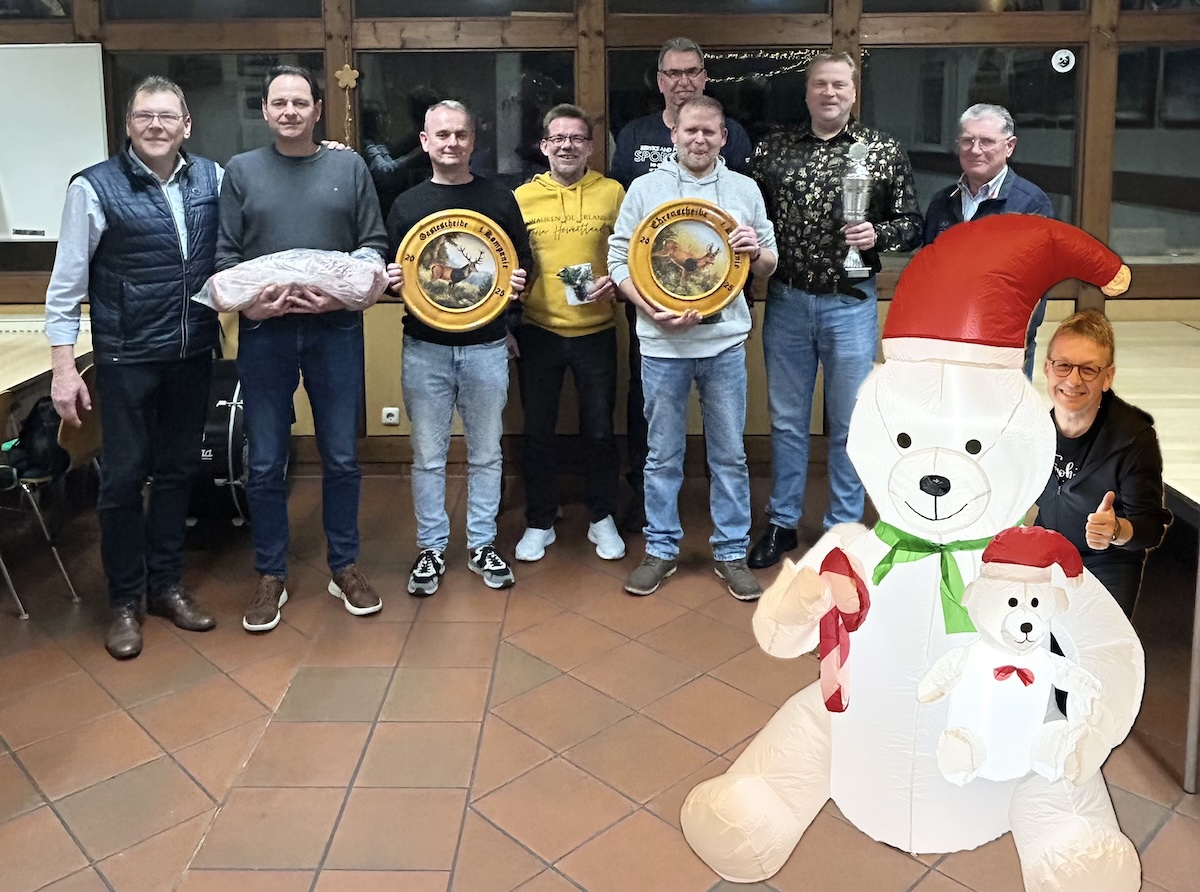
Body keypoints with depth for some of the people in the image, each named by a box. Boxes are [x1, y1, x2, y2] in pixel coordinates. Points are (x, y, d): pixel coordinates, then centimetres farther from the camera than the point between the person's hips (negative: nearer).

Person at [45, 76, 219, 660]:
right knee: (124, 477, 4)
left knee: (178, 470, 13)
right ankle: (125, 600, 19)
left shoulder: (213, 179, 2)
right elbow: (65, 285, -5)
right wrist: (63, 368, -9)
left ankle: (166, 585, 28)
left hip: (193, 354, 4)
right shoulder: (94, 188, -8)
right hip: (127, 358, -3)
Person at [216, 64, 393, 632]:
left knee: (341, 458, 8)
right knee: (265, 465, 6)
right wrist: (247, 302, -14)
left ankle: (345, 568, 23)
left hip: (335, 330, 0)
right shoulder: (241, 171, 7)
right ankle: (270, 577, 20)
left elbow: (375, 243, 5)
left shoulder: (348, 167, 7)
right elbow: (225, 254, 4)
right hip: (264, 334, 0)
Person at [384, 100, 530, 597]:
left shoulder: (500, 200, 6)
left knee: (486, 454, 9)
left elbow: (525, 263, 10)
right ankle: (431, 549, 20)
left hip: (486, 347, 0)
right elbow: (390, 272, 10)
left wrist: (519, 282, -11)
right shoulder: (406, 205, 7)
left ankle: (482, 545, 23)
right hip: (424, 348, 0)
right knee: (428, 456, 6)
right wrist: (392, 280, -12)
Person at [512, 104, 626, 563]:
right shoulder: (522, 197, 2)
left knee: (599, 430, 8)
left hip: (595, 331, 0)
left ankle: (602, 518, 26)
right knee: (538, 431, 9)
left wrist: (615, 282, -12)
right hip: (537, 331, 1)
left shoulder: (612, 193, 0)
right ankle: (539, 522, 24)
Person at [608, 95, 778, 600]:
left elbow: (769, 266, 13)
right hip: (662, 343, -1)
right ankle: (661, 550, 22)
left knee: (730, 454, 7)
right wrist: (652, 310, -15)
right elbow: (618, 259, -1)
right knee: (663, 455, 8)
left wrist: (756, 252, -11)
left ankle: (731, 551, 21)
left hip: (725, 341, 1)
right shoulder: (645, 188, 3)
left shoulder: (744, 190, 9)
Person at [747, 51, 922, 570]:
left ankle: (843, 528, 22)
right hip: (786, 300, 2)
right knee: (787, 419, 11)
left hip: (850, 303, -1)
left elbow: (912, 225, 4)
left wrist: (877, 234, -15)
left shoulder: (884, 151, -1)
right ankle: (782, 523, 25)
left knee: (848, 424, 7)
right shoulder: (772, 148, 3)